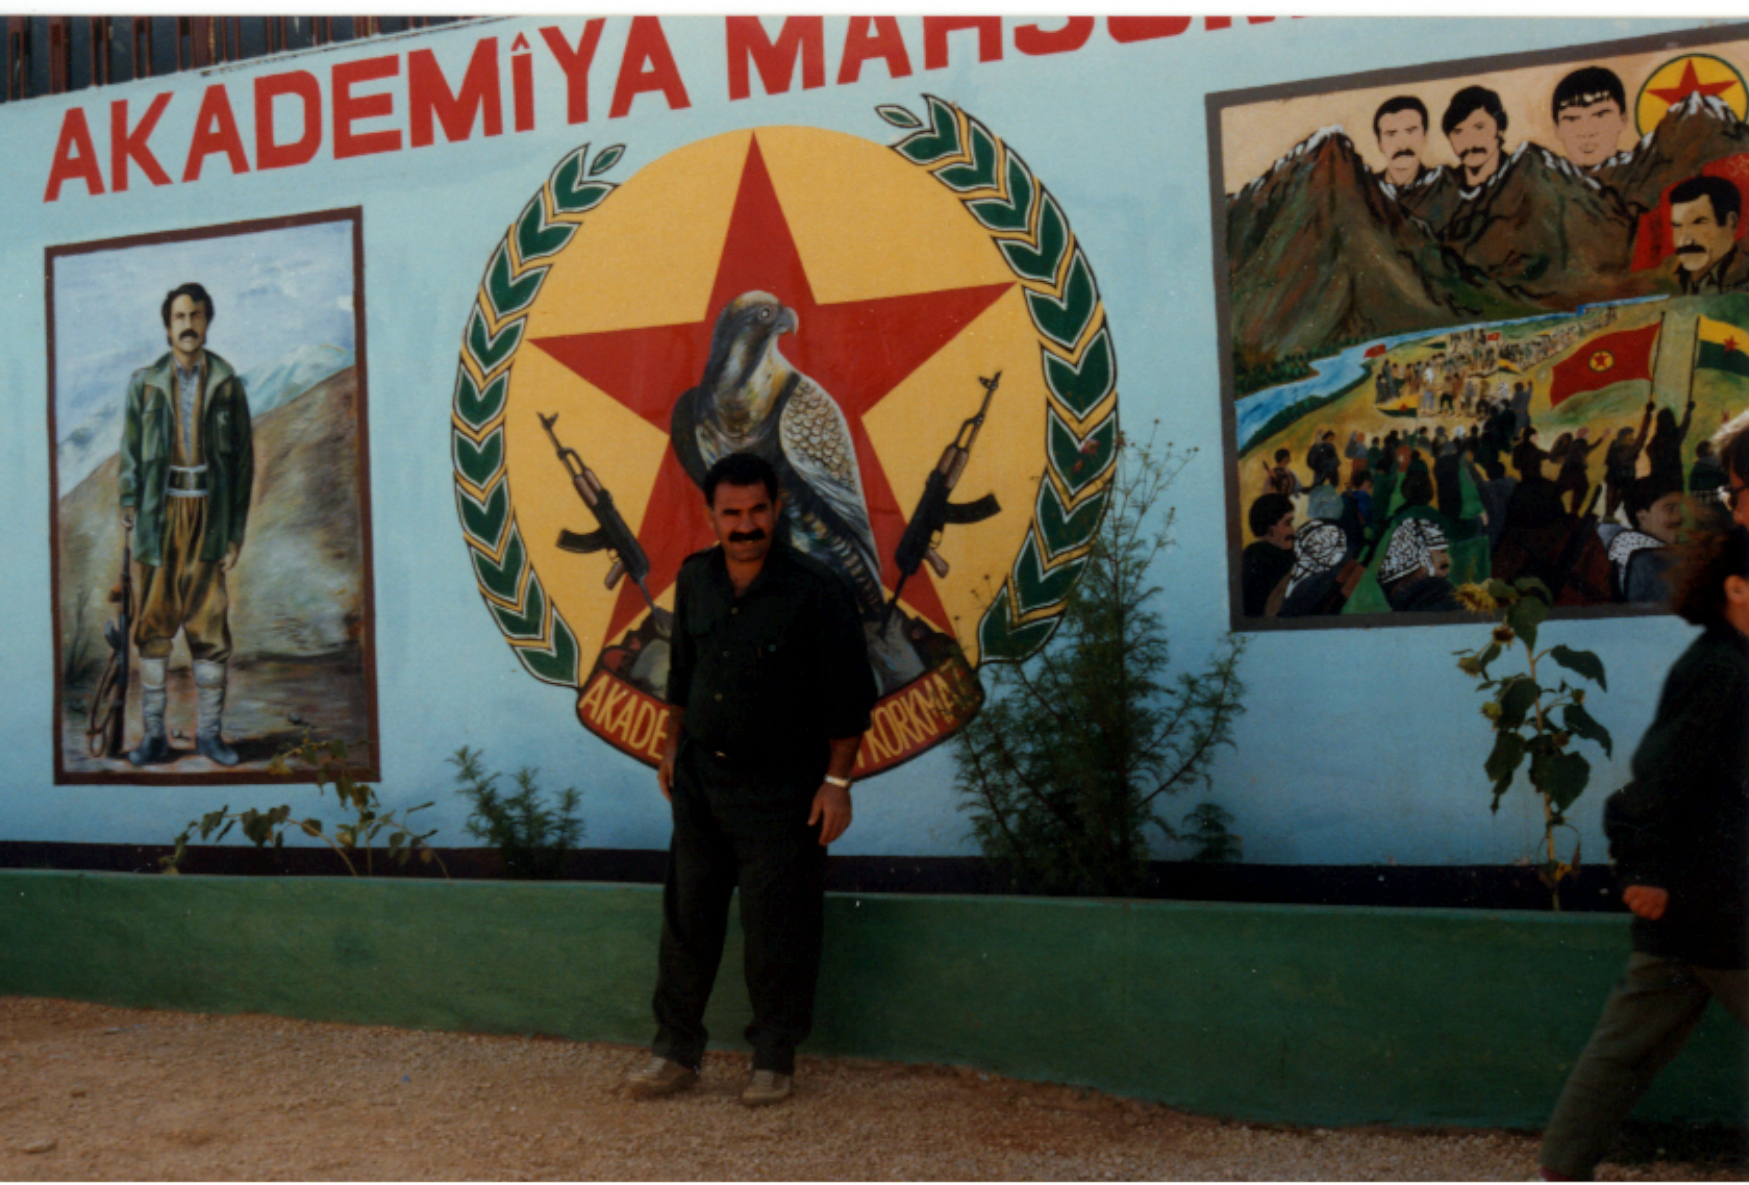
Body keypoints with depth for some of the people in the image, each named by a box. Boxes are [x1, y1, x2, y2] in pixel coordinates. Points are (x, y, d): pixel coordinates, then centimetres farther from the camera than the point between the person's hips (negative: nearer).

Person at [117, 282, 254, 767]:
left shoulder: (227, 385, 6)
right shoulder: (145, 384, 8)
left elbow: (244, 460, 6)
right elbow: (129, 453, 9)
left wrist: (236, 531, 1)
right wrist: (129, 506, -4)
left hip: (208, 515, 0)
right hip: (158, 515, 1)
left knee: (210, 629, 1)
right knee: (152, 627, 1)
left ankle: (209, 732, 10)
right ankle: (154, 735, 8)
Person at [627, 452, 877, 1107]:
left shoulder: (816, 591, -14)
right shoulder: (695, 580, 3)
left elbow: (848, 696, -11)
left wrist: (836, 781, -12)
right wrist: (673, 745, 18)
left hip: (780, 789, -5)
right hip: (700, 778, 5)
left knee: (776, 930, 3)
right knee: (687, 916, 10)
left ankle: (773, 1059, 19)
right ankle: (676, 1049, 24)